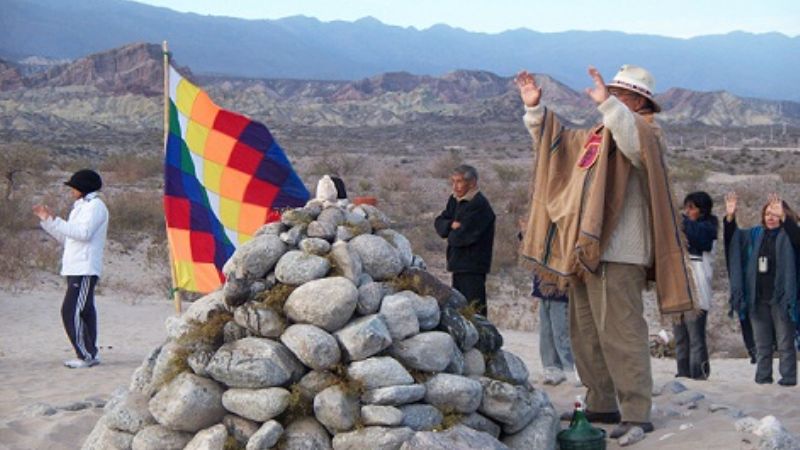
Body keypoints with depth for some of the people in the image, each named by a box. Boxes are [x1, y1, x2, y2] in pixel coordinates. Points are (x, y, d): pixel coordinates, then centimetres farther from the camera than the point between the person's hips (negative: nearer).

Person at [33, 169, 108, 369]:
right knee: (84, 311, 9)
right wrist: (46, 219, 19)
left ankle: (86, 355, -13)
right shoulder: (80, 207, 25)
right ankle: (90, 354, 11)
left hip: (85, 270, -10)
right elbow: (66, 238, 26)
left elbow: (84, 233, -21)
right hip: (76, 269, 10)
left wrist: (55, 221, -18)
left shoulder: (95, 205, -6)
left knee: (71, 311, -15)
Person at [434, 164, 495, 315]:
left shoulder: (479, 205, -16)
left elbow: (462, 236, -22)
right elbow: (439, 223, 9)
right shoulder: (455, 201, 13)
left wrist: (451, 234, 0)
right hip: (459, 264, 9)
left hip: (473, 267, -9)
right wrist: (452, 225, -11)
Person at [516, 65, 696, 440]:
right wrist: (535, 108, 21)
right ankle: (601, 405, 22)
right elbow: (556, 139, 32)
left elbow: (635, 142, -29)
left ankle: (636, 413, -10)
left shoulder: (646, 134, -4)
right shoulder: (597, 135, 20)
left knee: (620, 334, -13)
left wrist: (607, 104, -38)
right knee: (586, 334, 14)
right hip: (583, 249, 9)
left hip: (617, 254, -9)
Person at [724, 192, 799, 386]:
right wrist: (730, 217, -8)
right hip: (758, 298, 5)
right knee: (762, 343, 10)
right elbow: (733, 237, 10)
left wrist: (783, 217, -40)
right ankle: (763, 376, 16)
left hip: (781, 298, -5)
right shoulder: (755, 234, 12)